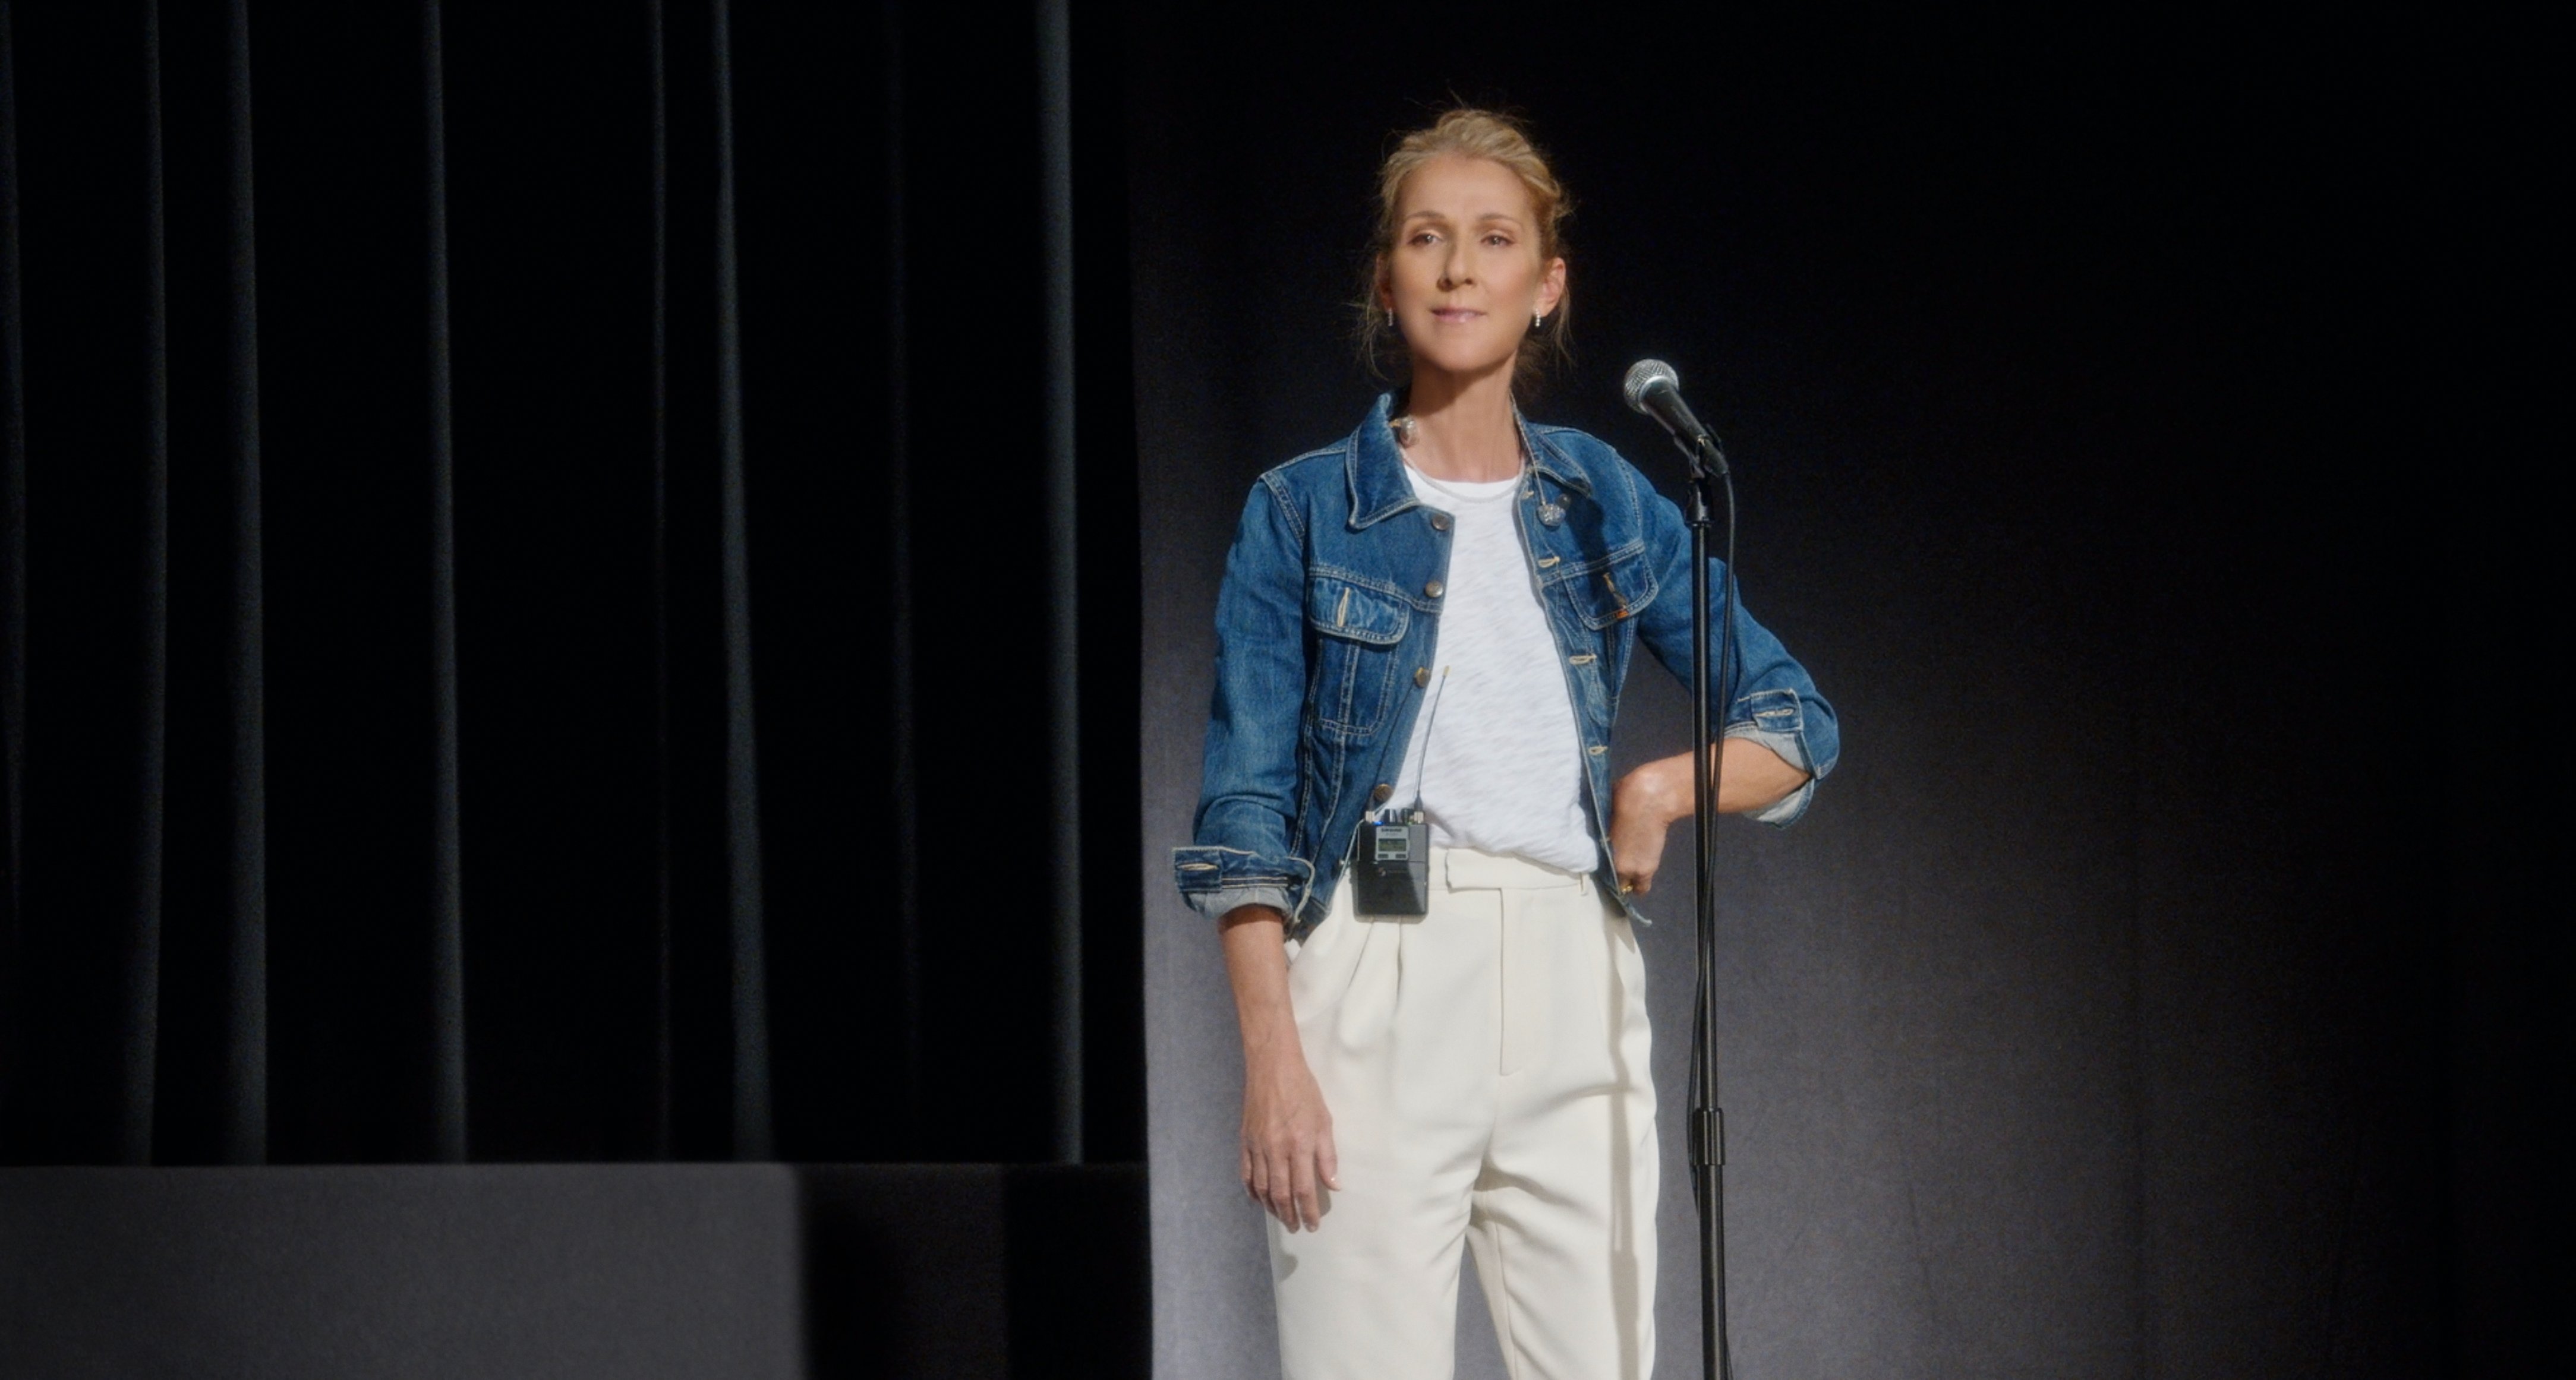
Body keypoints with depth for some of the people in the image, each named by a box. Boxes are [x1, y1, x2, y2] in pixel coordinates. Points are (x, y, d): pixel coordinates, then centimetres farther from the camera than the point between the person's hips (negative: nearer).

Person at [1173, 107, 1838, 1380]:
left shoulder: (1607, 506, 12)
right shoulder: (1305, 512, 3)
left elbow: (1796, 728, 17)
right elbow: (1245, 812, -1)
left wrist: (1661, 787, -3)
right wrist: (1273, 1056, -11)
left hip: (1570, 987, 3)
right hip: (1377, 979, -3)